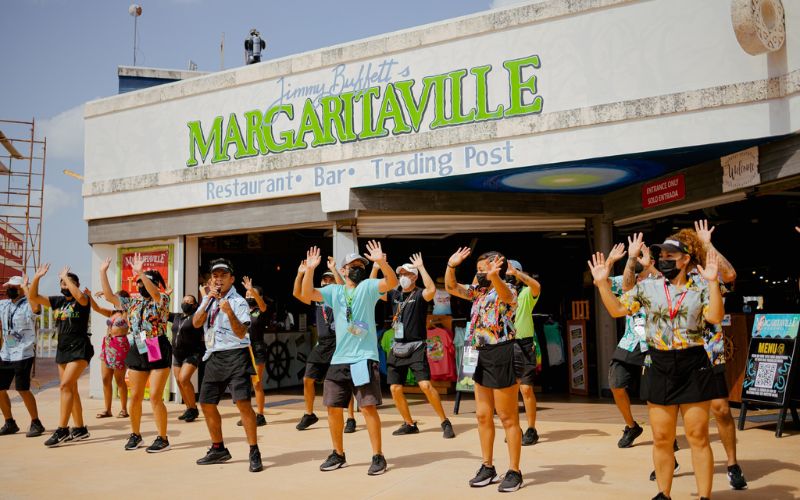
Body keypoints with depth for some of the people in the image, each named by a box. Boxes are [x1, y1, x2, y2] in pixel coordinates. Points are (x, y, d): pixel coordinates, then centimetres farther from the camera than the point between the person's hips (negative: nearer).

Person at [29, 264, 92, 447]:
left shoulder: (82, 301, -7)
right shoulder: (58, 301, 10)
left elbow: (80, 296, -32)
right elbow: (33, 298, 7)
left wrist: (66, 277, -21)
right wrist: (37, 277, -6)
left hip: (79, 349, -8)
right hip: (62, 349, 8)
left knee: (65, 386, -18)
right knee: (71, 389, 10)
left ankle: (62, 430, -16)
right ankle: (80, 429, 17)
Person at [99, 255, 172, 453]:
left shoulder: (162, 300, -5)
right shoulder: (132, 302, 13)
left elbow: (154, 293, -27)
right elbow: (109, 296, 9)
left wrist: (141, 272, -38)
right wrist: (103, 272, 2)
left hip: (158, 352, -6)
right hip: (137, 352, 6)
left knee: (155, 397, -7)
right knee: (135, 396, 11)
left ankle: (163, 439, 3)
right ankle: (135, 435, 26)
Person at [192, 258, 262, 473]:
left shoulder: (239, 302, -5)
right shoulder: (208, 299, 14)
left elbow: (241, 333, -14)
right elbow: (196, 323, 0)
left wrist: (230, 313, -30)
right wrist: (209, 300, -11)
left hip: (235, 356, -7)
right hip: (214, 357, 7)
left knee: (243, 402, -17)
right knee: (207, 404, 11)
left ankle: (254, 453, -11)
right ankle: (218, 449, 27)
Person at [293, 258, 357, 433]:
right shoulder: (318, 299, 13)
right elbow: (297, 293, 4)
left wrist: (334, 269, -25)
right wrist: (300, 274, -6)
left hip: (338, 344, -5)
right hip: (321, 345, 5)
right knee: (308, 379, 5)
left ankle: (351, 419, 2)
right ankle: (309, 415, 22)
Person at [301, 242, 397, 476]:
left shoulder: (368, 287, 1)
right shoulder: (333, 291, 11)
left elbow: (392, 282, -17)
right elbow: (307, 294, -1)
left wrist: (381, 261, -33)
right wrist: (310, 270, -15)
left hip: (364, 358, -5)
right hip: (339, 360, 5)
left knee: (368, 407, -9)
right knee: (333, 408, 9)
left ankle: (378, 456, 1)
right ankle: (338, 454, 23)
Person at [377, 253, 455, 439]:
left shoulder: (419, 295, -5)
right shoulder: (395, 294, 11)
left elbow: (432, 289, -28)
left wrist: (421, 267, -24)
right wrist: (376, 267, -3)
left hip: (416, 347, -6)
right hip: (397, 347, 6)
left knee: (425, 385, -16)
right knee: (395, 388, 4)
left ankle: (445, 422, -3)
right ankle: (409, 424, 20)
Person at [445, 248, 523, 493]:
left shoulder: (507, 290, -11)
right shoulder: (478, 291, 14)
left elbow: (504, 294, -36)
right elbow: (451, 287, 17)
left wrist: (494, 276, -57)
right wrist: (451, 266, -1)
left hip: (502, 355, -9)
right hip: (482, 356, 9)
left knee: (508, 417, -2)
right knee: (483, 416, 13)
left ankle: (514, 472, 8)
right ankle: (488, 468, 24)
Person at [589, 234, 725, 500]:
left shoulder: (701, 289, -1)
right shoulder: (648, 287, 5)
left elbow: (715, 317, -15)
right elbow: (617, 309, 5)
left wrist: (712, 282, -24)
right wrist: (602, 282, -6)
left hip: (693, 367, -2)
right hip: (660, 367, 2)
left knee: (698, 437, 3)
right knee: (661, 439, 8)